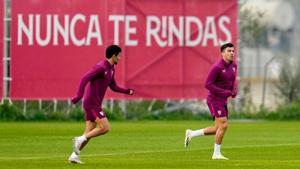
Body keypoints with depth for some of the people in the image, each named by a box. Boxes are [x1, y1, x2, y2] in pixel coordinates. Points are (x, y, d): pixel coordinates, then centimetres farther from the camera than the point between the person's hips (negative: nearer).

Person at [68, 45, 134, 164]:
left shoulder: (111, 69, 14)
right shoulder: (101, 67, -15)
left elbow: (113, 86, 25)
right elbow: (85, 79, -22)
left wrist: (127, 91, 13)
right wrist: (79, 95, -31)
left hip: (95, 104, 10)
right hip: (92, 103, -10)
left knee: (89, 133, 7)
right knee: (105, 128, -13)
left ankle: (74, 156, 9)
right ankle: (80, 139, -10)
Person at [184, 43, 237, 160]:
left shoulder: (233, 65, 6)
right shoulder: (217, 67, -19)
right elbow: (208, 84, -19)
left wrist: (234, 91, 0)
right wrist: (224, 93, -21)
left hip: (223, 101, 9)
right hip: (214, 99, -9)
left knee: (218, 129, 10)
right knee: (223, 125, -15)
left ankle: (191, 134, 24)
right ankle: (216, 154, -5)